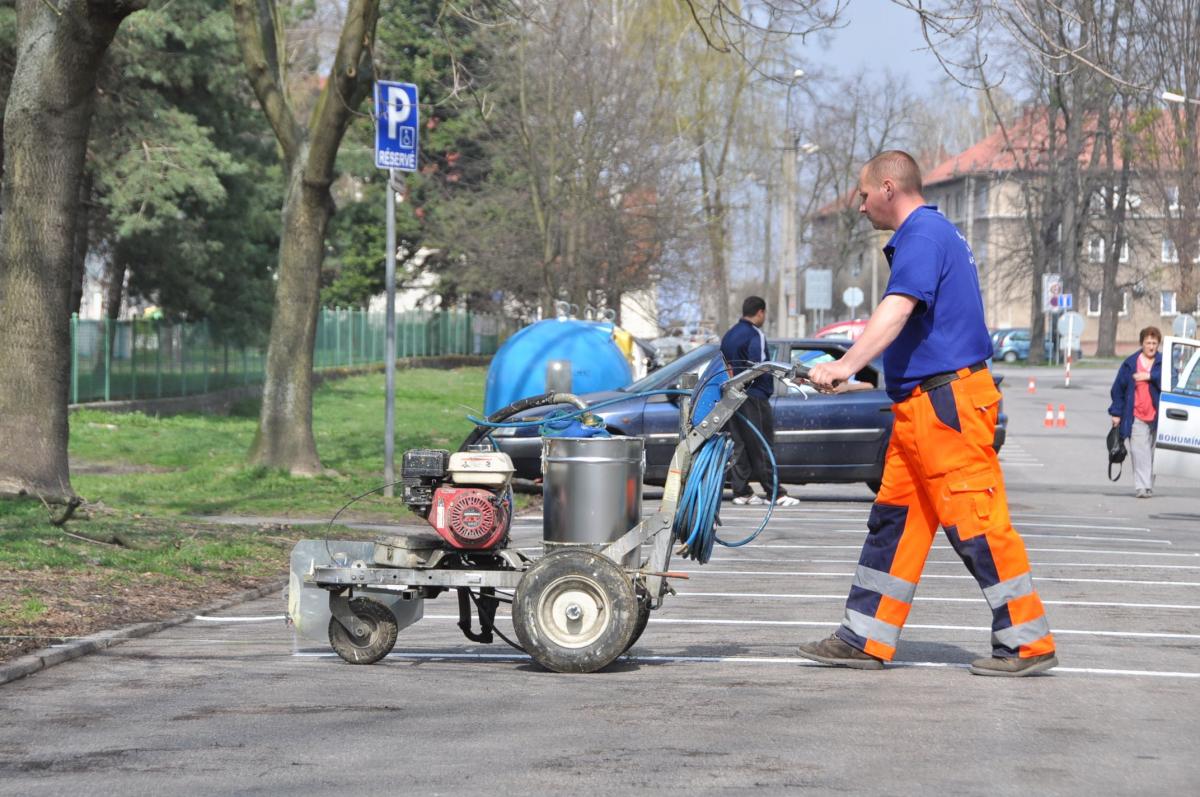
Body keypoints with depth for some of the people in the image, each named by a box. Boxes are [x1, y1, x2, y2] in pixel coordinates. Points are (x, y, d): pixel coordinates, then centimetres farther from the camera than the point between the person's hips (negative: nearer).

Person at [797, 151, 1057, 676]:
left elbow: (897, 309, -29)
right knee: (894, 521, 10)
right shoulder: (936, 234, 21)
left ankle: (1027, 643, -4)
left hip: (946, 402, -11)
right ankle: (865, 639, 13)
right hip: (920, 405, 11)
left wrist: (846, 366, -40)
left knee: (976, 524, -8)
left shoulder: (923, 235, -13)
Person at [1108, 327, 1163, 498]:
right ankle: (1141, 487, -14)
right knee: (1139, 452, -11)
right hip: (1136, 417, -1)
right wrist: (1116, 413, 5)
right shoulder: (1130, 363, 6)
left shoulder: (1164, 363, 7)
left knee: (1152, 452, 8)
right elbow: (1118, 388, 8)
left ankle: (1149, 485, 20)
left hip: (1157, 416, 1)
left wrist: (1150, 376, -17)